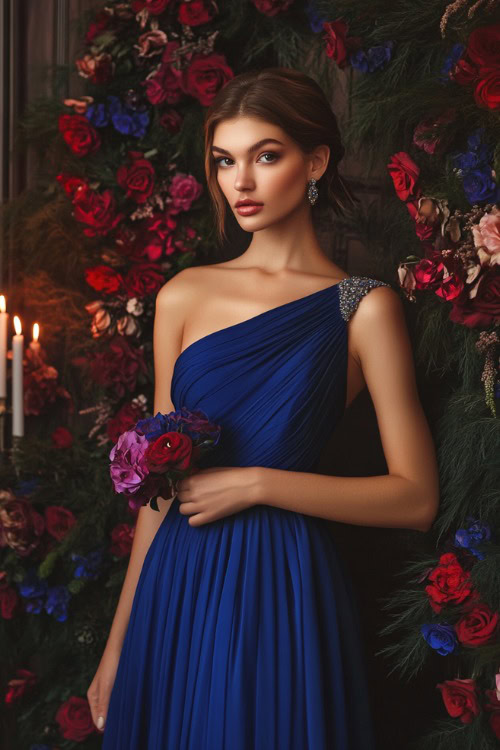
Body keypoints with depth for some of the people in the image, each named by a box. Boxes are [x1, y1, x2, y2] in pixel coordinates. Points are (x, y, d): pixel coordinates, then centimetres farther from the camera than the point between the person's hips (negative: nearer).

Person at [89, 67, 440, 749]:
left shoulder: (363, 308, -4)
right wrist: (120, 639, 8)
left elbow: (416, 498, -6)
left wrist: (256, 482, -12)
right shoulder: (183, 296, 5)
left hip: (283, 591, -3)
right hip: (176, 589, 3)